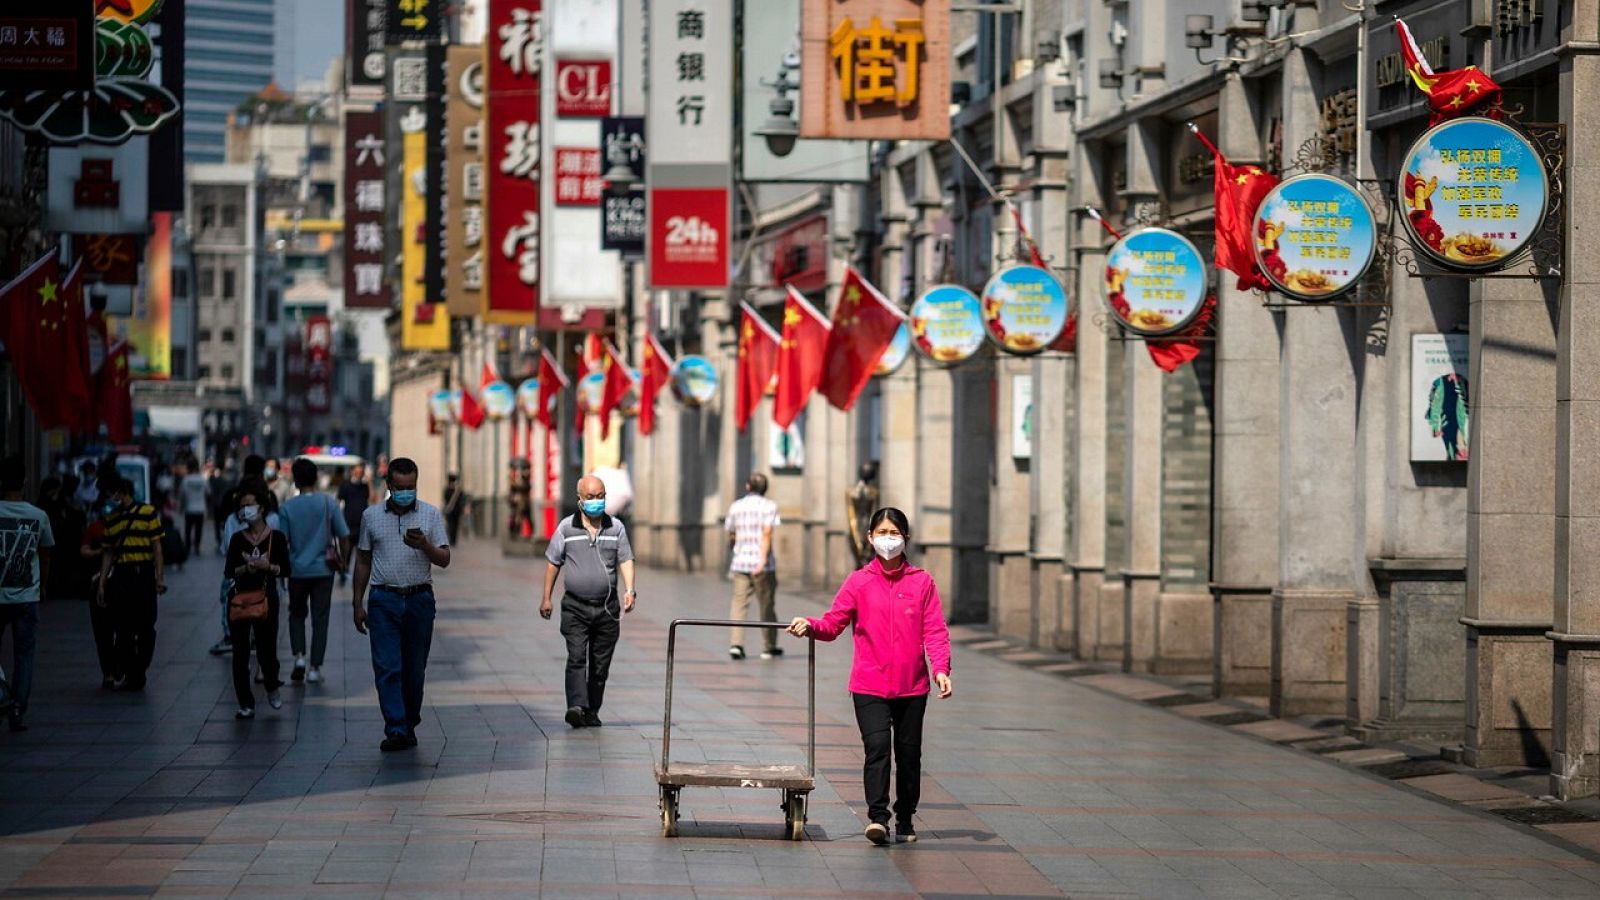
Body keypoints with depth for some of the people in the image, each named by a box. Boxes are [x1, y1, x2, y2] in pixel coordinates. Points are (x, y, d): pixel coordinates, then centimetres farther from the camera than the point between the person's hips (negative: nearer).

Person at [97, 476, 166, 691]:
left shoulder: (147, 512, -1)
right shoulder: (111, 519, 12)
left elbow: (156, 547, -1)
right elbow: (109, 553, 15)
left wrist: (160, 577, -7)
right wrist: (102, 583, 10)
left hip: (143, 574, -4)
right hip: (120, 575, 4)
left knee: (145, 627, -2)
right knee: (122, 629, 1)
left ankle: (139, 673, 5)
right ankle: (128, 674, 6)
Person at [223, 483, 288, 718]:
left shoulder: (276, 537, -2)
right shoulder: (237, 538, 4)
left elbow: (286, 568, -4)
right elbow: (229, 570, 0)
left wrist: (268, 566, -21)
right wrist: (246, 569, -19)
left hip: (267, 598, -2)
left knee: (266, 650, -2)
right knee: (240, 653, 1)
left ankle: (272, 686, 31)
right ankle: (246, 704, 9)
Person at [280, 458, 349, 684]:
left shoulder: (287, 508, -6)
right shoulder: (329, 503, -5)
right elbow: (344, 536, -2)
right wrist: (342, 561, 12)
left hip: (297, 570, 0)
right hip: (323, 569, 0)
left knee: (297, 614, 18)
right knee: (320, 618, 6)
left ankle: (299, 656, -1)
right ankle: (315, 668, 4)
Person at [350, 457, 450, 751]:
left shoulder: (431, 514, 4)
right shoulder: (371, 516, 7)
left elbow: (444, 559, 1)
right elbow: (363, 561, 13)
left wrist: (424, 545, -20)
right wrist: (358, 604, 9)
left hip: (419, 600, 0)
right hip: (384, 600, 0)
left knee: (415, 669, 6)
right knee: (387, 667, -10)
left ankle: (409, 725, 19)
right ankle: (396, 730, -15)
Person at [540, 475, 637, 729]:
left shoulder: (616, 528, 7)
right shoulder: (566, 528, 4)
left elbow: (626, 560, 5)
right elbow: (553, 563, 9)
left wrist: (629, 590, -12)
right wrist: (546, 598, 6)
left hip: (606, 608, 2)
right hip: (575, 607, -2)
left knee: (600, 664, 6)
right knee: (576, 657, -16)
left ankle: (592, 712, 14)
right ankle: (576, 706, -27)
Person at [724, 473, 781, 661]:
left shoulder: (736, 507, 8)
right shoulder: (769, 506, -4)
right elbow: (766, 534, -16)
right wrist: (763, 560, -22)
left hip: (740, 562, 2)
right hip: (763, 565, -2)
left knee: (739, 603, 0)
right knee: (766, 606, 10)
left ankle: (735, 643, -18)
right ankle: (769, 647, 20)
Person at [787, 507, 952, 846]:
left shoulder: (922, 582, 3)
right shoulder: (859, 582, 3)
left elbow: (935, 631, -1)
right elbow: (833, 623, 1)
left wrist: (941, 669, -13)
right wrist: (810, 626, -20)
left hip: (912, 687, 1)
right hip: (869, 685, -1)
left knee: (908, 752, 9)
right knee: (877, 746, -16)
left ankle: (905, 819, 22)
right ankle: (878, 818, -19)